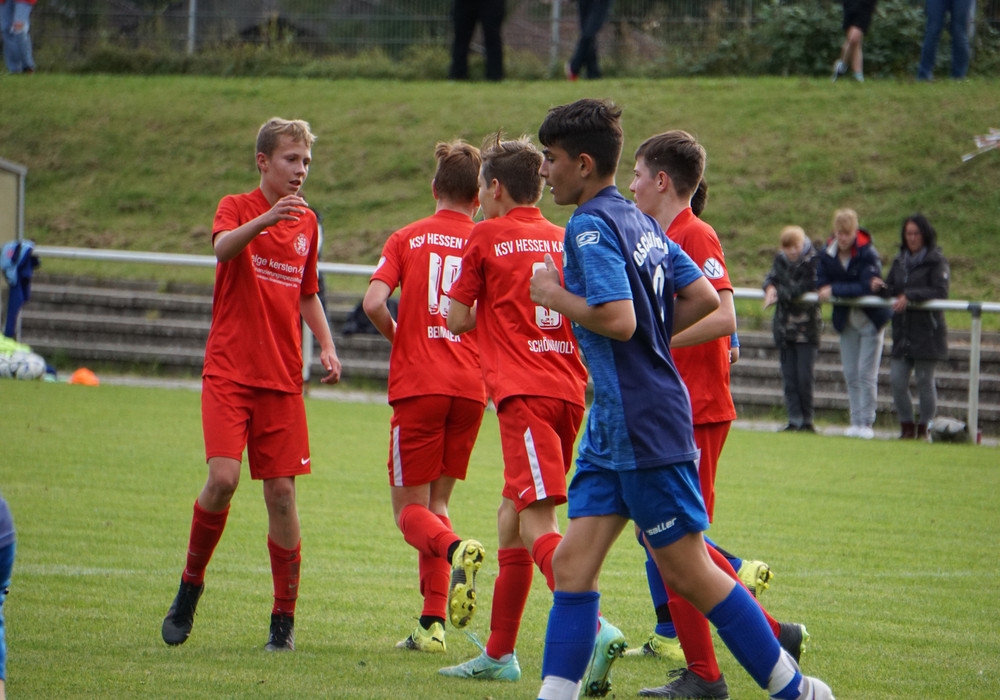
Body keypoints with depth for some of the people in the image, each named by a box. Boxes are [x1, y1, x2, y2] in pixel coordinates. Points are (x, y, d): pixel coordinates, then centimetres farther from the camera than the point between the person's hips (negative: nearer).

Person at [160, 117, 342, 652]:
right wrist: (267, 218, -44)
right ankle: (189, 587, 5)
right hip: (228, 372, -4)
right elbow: (223, 247, -26)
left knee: (281, 492, 0)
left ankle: (284, 617, 8)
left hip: (282, 378, 4)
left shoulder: (307, 222, 12)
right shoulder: (237, 207, -2)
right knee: (223, 479, -17)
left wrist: (326, 346, 9)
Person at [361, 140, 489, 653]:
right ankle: (433, 624, 6)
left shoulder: (408, 239, 4)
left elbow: (373, 302, -10)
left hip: (418, 385, -3)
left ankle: (456, 550, -30)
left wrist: (398, 338, 9)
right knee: (437, 502, 14)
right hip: (471, 387, 3)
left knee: (411, 508, 4)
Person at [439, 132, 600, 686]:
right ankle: (499, 653, 20)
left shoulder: (486, 237, 2)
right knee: (512, 515, 16)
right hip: (569, 388, 7)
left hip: (523, 392, -7)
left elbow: (458, 319, 5)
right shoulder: (564, 240, 16)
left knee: (538, 525, -15)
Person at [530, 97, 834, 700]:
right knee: (574, 561, 3)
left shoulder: (590, 227, -16)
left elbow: (618, 320, -26)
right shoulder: (640, 222, 13)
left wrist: (555, 296, -12)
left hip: (644, 428, -10)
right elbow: (704, 297, 15)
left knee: (687, 571, -1)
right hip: (612, 427, 10)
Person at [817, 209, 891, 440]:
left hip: (870, 319, -5)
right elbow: (821, 285, -8)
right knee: (850, 375, 7)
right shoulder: (827, 255, -3)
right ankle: (855, 422, 13)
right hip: (846, 320, 5)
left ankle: (866, 423, -1)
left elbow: (866, 287, -26)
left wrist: (835, 290, -24)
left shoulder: (868, 254, -18)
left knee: (866, 374, -6)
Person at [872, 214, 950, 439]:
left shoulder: (936, 261, -4)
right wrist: (880, 287, -9)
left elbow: (940, 292, -15)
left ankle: (925, 429, 10)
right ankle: (907, 427, 13)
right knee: (897, 381, 0)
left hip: (927, 330, -5)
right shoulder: (900, 262, 15)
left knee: (924, 381, 1)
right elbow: (891, 290, 14)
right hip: (902, 331, 5)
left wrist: (910, 296, -23)